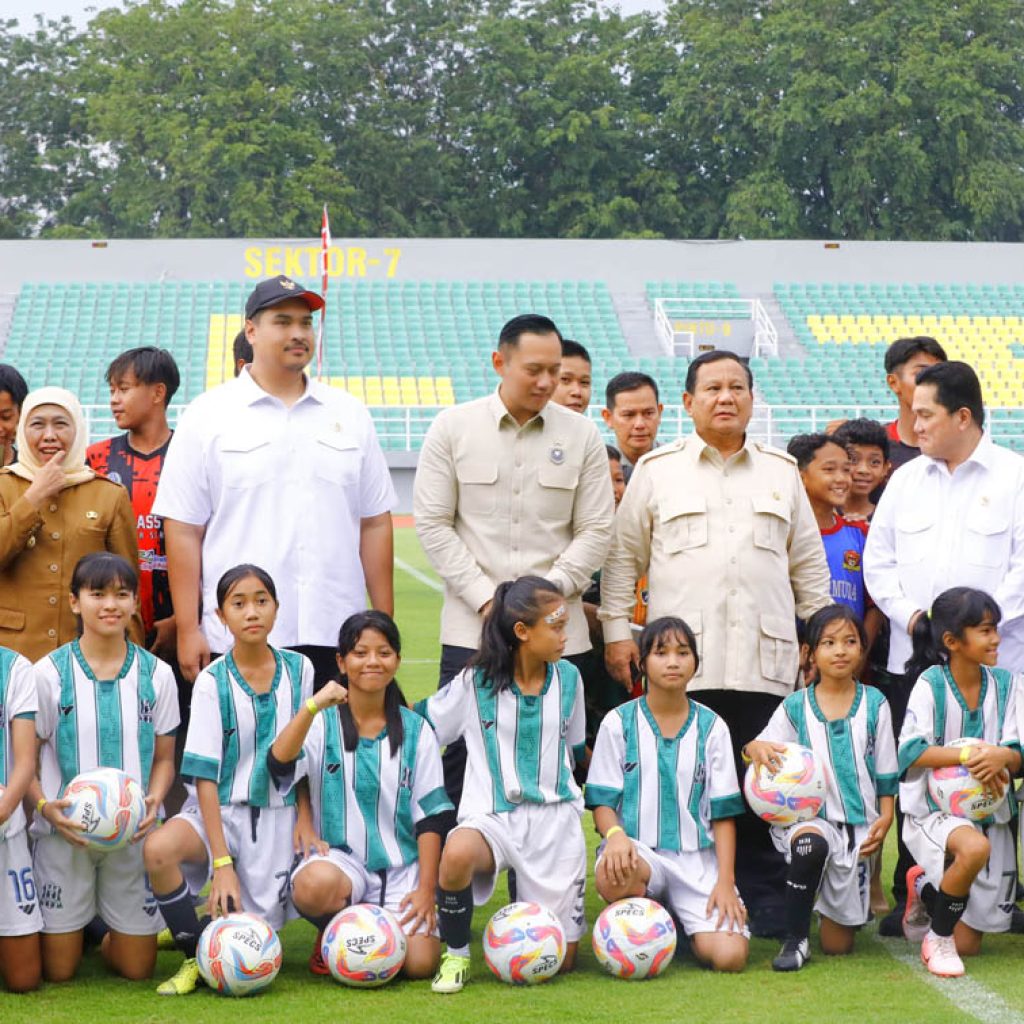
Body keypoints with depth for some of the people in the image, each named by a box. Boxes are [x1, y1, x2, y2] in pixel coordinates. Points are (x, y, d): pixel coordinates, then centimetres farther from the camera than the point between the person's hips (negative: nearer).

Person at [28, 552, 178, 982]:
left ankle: (111, 935, 35)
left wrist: (154, 802, -12)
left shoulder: (156, 674, 3)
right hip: (64, 832, -1)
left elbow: (163, 757, 9)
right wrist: (46, 806, -19)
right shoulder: (49, 673, -3)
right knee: (58, 970, 0)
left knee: (136, 968, 2)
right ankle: (75, 925, 33)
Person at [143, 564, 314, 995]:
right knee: (158, 849, -34)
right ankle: (195, 956, -13)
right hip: (220, 810, -1)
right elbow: (205, 776, -12)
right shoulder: (212, 682, -9)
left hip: (277, 814, 2)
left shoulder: (299, 671, -1)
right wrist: (221, 861, -18)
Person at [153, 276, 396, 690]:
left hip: (335, 639, 3)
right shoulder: (207, 416, 4)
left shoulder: (350, 414, 14)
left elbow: (375, 524, 14)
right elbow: (183, 530, 1)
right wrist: (188, 631, -5)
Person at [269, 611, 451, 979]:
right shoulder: (322, 723, 2)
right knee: (315, 885, -38)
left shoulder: (415, 730, 8)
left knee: (420, 962, -18)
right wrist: (313, 707, -31)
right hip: (338, 856, -2)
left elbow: (428, 815, 5)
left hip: (401, 865, 2)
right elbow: (280, 764, -19)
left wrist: (426, 889, -4)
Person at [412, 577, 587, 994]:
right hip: (492, 815, -2)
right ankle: (456, 954, -14)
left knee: (560, 958, -2)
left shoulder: (568, 678, 7)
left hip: (555, 816, 3)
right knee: (457, 853, -40)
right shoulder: (475, 682, -3)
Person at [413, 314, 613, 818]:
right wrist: (485, 597, -7)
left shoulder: (581, 435, 6)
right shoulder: (453, 427, 3)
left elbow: (596, 530, 5)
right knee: (461, 756, -2)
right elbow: (432, 522, 1)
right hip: (471, 627, -1)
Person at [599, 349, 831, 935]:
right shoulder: (657, 470, 9)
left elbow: (809, 562, 19)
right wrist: (617, 630, 3)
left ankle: (767, 906, 9)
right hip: (680, 660, -1)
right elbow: (623, 556, 10)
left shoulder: (782, 472, 15)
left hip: (764, 660, 1)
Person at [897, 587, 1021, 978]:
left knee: (968, 944, 5)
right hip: (932, 810, -4)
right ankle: (937, 939, -15)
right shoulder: (930, 684, -11)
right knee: (974, 847, -41)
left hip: (989, 812, 4)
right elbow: (911, 752, -18)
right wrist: (968, 754, -29)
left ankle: (925, 887, 39)